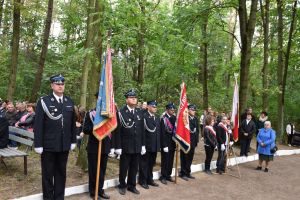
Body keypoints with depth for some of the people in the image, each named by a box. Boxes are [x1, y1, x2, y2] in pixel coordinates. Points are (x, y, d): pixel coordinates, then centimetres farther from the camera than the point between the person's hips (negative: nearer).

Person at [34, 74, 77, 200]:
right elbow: (38, 125, -8)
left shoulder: (69, 102, 5)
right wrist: (38, 144, -11)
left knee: (61, 173, 14)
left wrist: (73, 141, 8)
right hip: (48, 145, -3)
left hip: (64, 145, 4)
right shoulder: (43, 101, -7)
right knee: (47, 174, 10)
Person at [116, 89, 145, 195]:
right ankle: (122, 186, 26)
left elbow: (142, 130, 9)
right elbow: (118, 131, -9)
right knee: (124, 168, 9)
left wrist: (143, 145, 7)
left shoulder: (140, 112, 7)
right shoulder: (121, 112, -8)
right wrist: (118, 146, -12)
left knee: (134, 167, 13)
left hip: (137, 146, 4)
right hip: (125, 146, -4)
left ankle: (132, 185, 29)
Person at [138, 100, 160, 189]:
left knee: (151, 163, 16)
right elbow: (150, 129, -18)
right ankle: (143, 181, 18)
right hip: (146, 144, -7)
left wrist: (159, 144, 9)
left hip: (155, 145, 7)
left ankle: (150, 179, 29)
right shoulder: (144, 116, -13)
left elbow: (158, 131, 12)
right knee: (144, 164, 6)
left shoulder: (157, 117, 12)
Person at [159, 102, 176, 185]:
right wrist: (164, 145, -16)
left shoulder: (174, 118, 7)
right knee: (165, 160, 2)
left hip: (173, 143, 6)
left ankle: (168, 175, 24)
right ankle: (163, 177, 13)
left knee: (171, 160, 12)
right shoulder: (163, 119, -12)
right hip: (166, 143, -6)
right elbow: (162, 133, -14)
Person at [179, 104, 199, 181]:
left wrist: (196, 140, 9)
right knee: (184, 158, 3)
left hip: (193, 141, 6)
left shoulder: (195, 119, 9)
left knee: (190, 158, 13)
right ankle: (183, 173, 15)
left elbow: (197, 130, 12)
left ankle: (188, 173, 26)